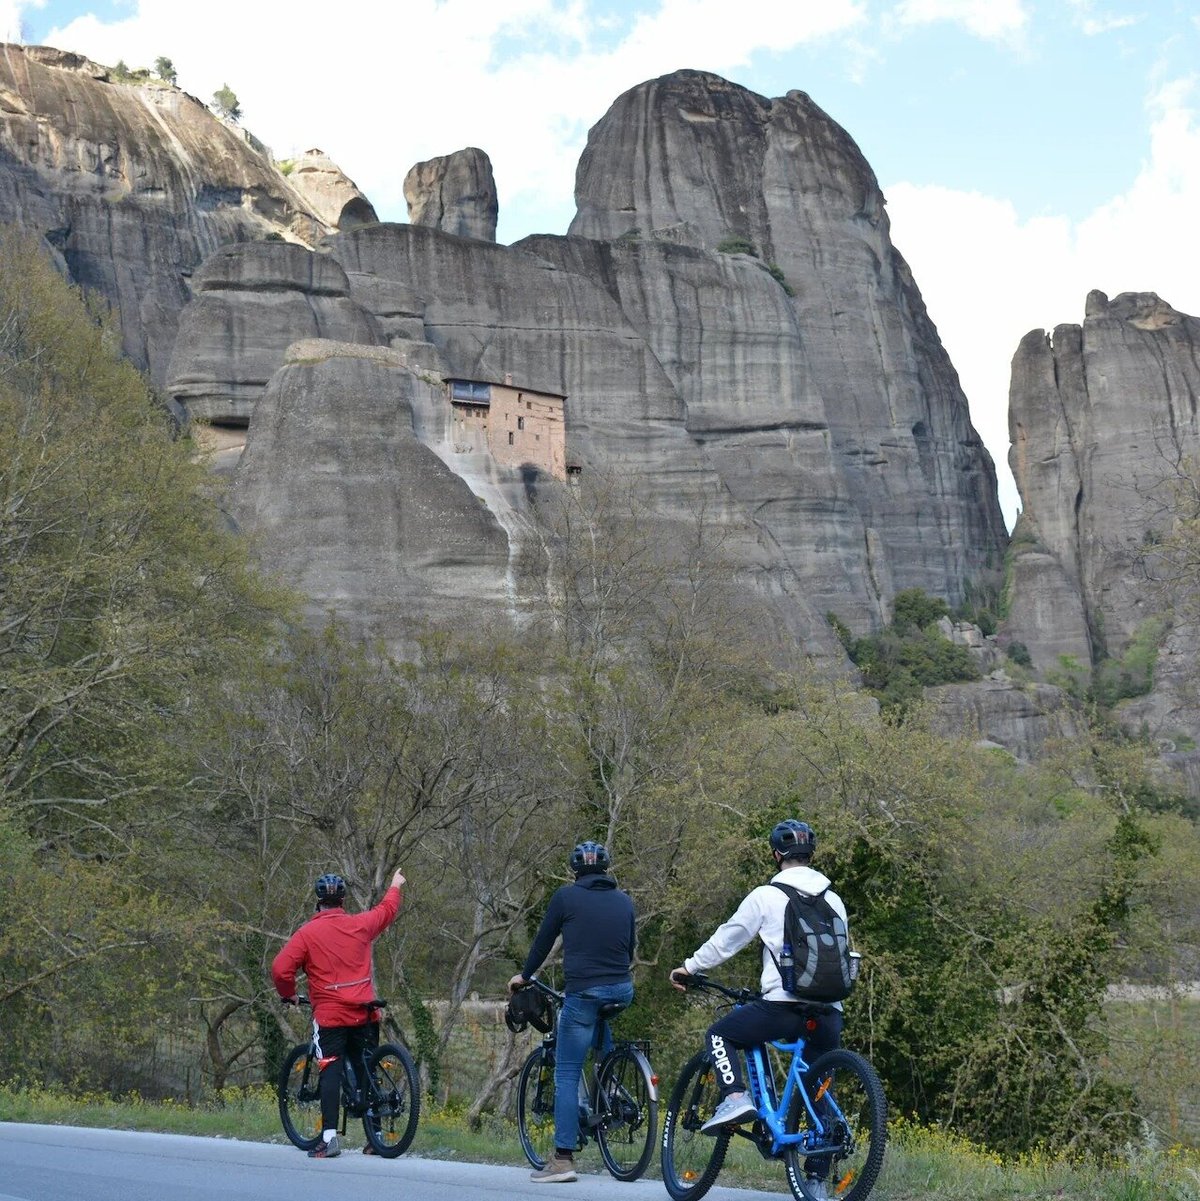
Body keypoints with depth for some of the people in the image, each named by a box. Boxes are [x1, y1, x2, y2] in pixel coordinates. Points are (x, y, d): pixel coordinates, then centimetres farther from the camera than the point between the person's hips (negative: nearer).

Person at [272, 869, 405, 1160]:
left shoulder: (307, 933, -4)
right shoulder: (361, 925, 5)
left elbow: (281, 969, -9)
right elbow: (387, 910, 26)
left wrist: (288, 995, 10)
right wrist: (395, 886, 46)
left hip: (329, 1016, -3)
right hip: (364, 1014, 3)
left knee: (331, 1072, -5)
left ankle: (329, 1137, -17)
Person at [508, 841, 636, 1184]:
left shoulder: (566, 896, -1)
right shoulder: (624, 901, 11)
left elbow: (543, 941, 7)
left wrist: (524, 976, 24)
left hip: (583, 993, -5)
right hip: (622, 991, 5)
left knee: (567, 1075, 0)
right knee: (600, 1025, 38)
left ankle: (563, 1159, -6)